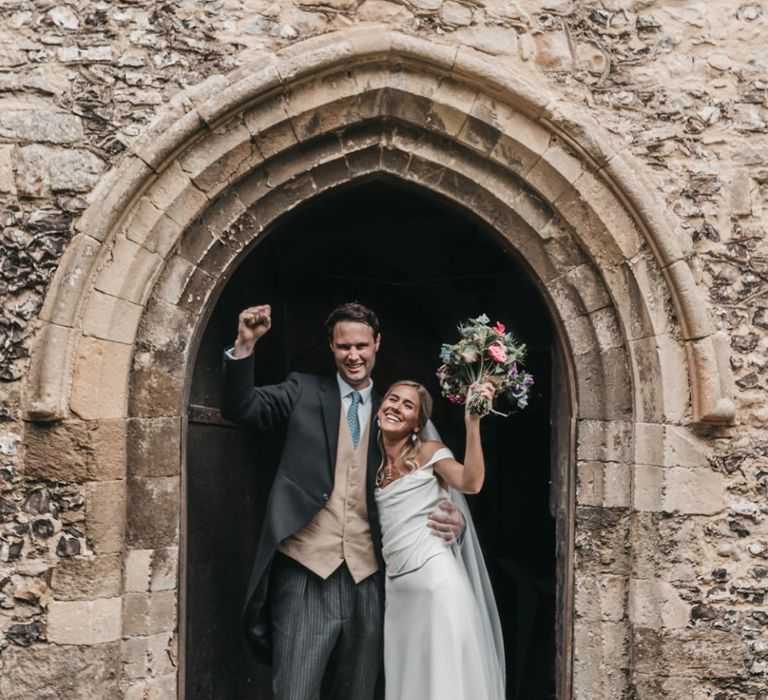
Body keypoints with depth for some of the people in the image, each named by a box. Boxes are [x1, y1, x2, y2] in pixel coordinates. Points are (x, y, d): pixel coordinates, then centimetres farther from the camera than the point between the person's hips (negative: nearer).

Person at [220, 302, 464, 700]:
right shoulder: (304, 393, 7)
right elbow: (241, 408, -6)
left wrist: (448, 520, -6)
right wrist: (245, 345, -21)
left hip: (367, 581, 3)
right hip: (305, 578, -3)